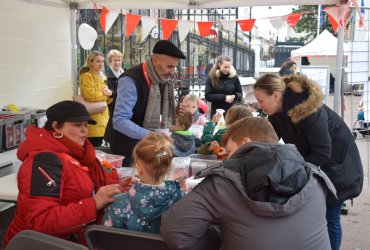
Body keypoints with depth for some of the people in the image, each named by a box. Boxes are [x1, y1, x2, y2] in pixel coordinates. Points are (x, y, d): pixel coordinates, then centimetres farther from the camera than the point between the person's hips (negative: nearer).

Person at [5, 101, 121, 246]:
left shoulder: (74, 153, 8)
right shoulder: (45, 160, -17)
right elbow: (41, 221, -25)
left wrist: (113, 189, -6)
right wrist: (94, 204, -28)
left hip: (72, 241, 8)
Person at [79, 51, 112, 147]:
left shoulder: (101, 76, 20)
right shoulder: (87, 76, -8)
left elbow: (107, 100, 23)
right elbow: (90, 95, -21)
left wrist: (109, 94, 0)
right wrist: (104, 93, -6)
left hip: (102, 116, 9)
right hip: (93, 118, -9)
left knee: (98, 147, 10)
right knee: (93, 148, -12)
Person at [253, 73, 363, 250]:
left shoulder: (307, 109, -30)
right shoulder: (278, 111, -6)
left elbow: (322, 153, -29)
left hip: (337, 167, -7)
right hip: (310, 168, 7)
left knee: (328, 218, -1)